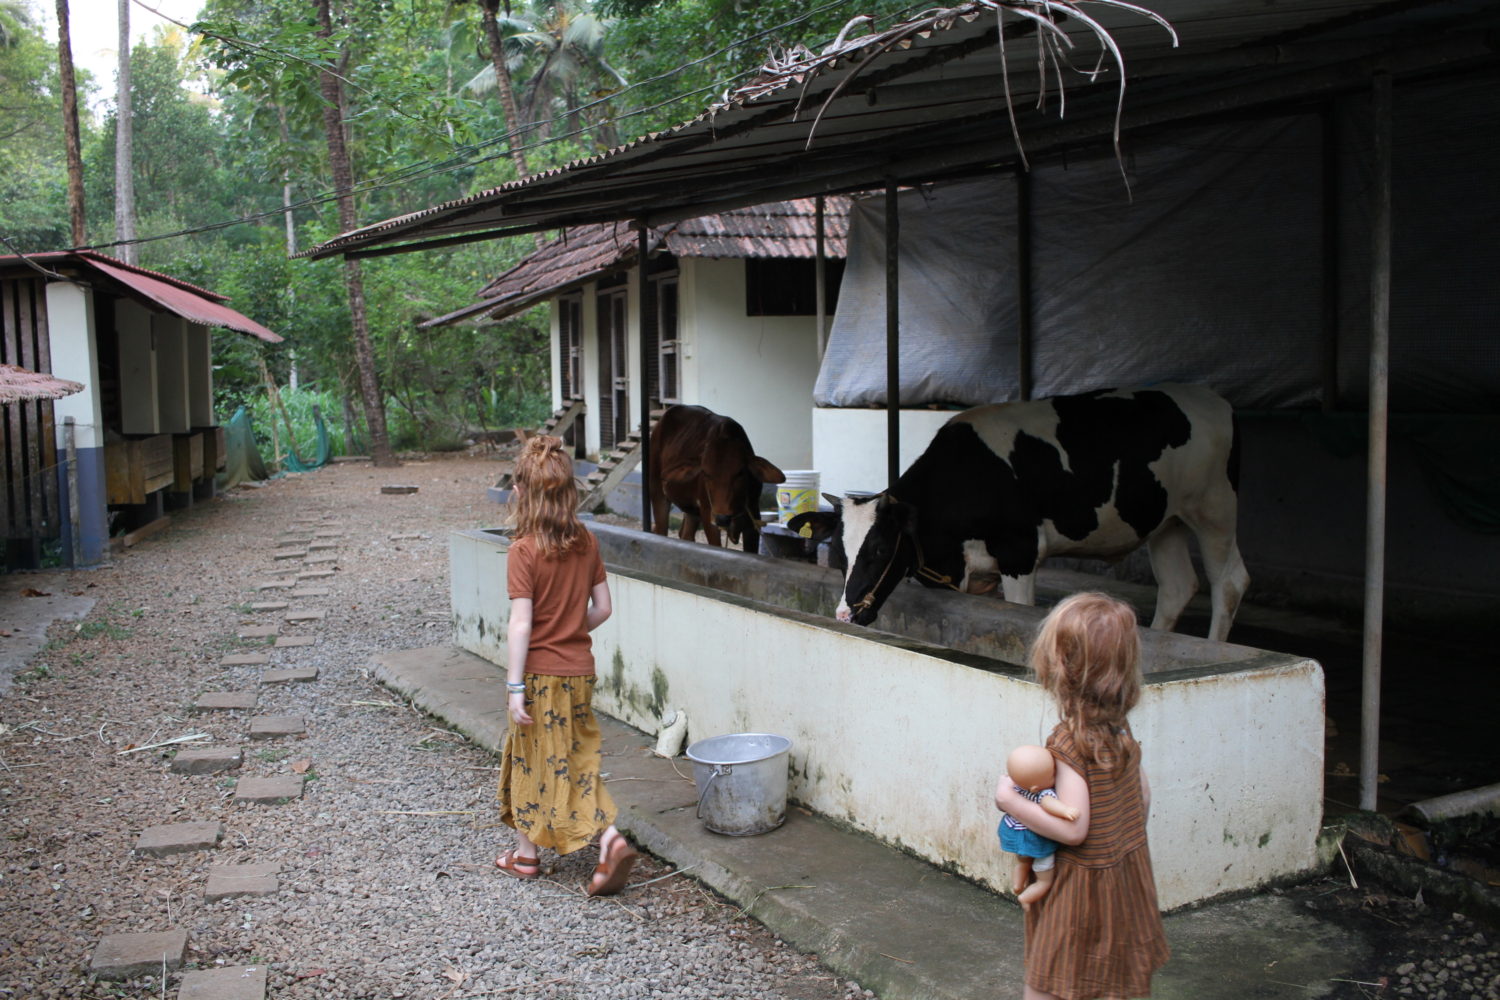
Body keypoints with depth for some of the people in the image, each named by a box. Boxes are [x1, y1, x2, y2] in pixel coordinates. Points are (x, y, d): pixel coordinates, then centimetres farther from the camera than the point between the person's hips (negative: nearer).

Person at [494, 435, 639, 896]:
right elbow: (602, 608, 5)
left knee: (534, 759, 11)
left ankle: (526, 854, 27)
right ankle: (611, 841, -2)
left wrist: (515, 687, -14)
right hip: (580, 669, 5)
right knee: (578, 760, 14)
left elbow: (521, 625, -18)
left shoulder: (524, 551, -17)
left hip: (541, 673, -5)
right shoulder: (586, 542, -1)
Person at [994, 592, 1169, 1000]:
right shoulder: (1120, 729, 0)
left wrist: (1010, 801, -19)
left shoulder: (1069, 741, -24)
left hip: (1082, 888, -8)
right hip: (1129, 875, 8)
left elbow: (1072, 828, -27)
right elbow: (1143, 798, 10)